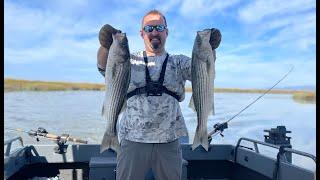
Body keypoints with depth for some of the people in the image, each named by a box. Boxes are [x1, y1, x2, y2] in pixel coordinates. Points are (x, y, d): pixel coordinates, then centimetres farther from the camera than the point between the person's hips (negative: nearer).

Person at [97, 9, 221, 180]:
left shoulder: (179, 62, 8)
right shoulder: (130, 61, 6)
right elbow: (104, 66, -10)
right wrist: (105, 46, -31)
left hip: (169, 142, 1)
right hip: (133, 140, 0)